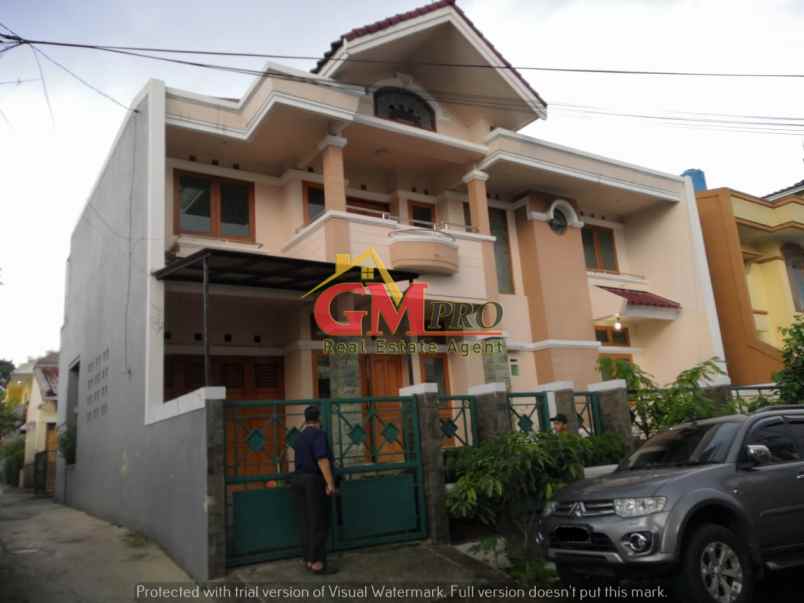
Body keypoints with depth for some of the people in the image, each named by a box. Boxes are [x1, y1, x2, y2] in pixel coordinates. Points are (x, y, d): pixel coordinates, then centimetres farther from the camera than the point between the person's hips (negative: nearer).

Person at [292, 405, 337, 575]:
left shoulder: (299, 437, 16)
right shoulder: (319, 434, -11)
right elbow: (322, 459, -21)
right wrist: (330, 482, -24)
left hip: (298, 479, 8)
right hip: (314, 480, -8)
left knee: (307, 522, 11)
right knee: (319, 523, -4)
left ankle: (309, 560, 15)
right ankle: (317, 563, -4)